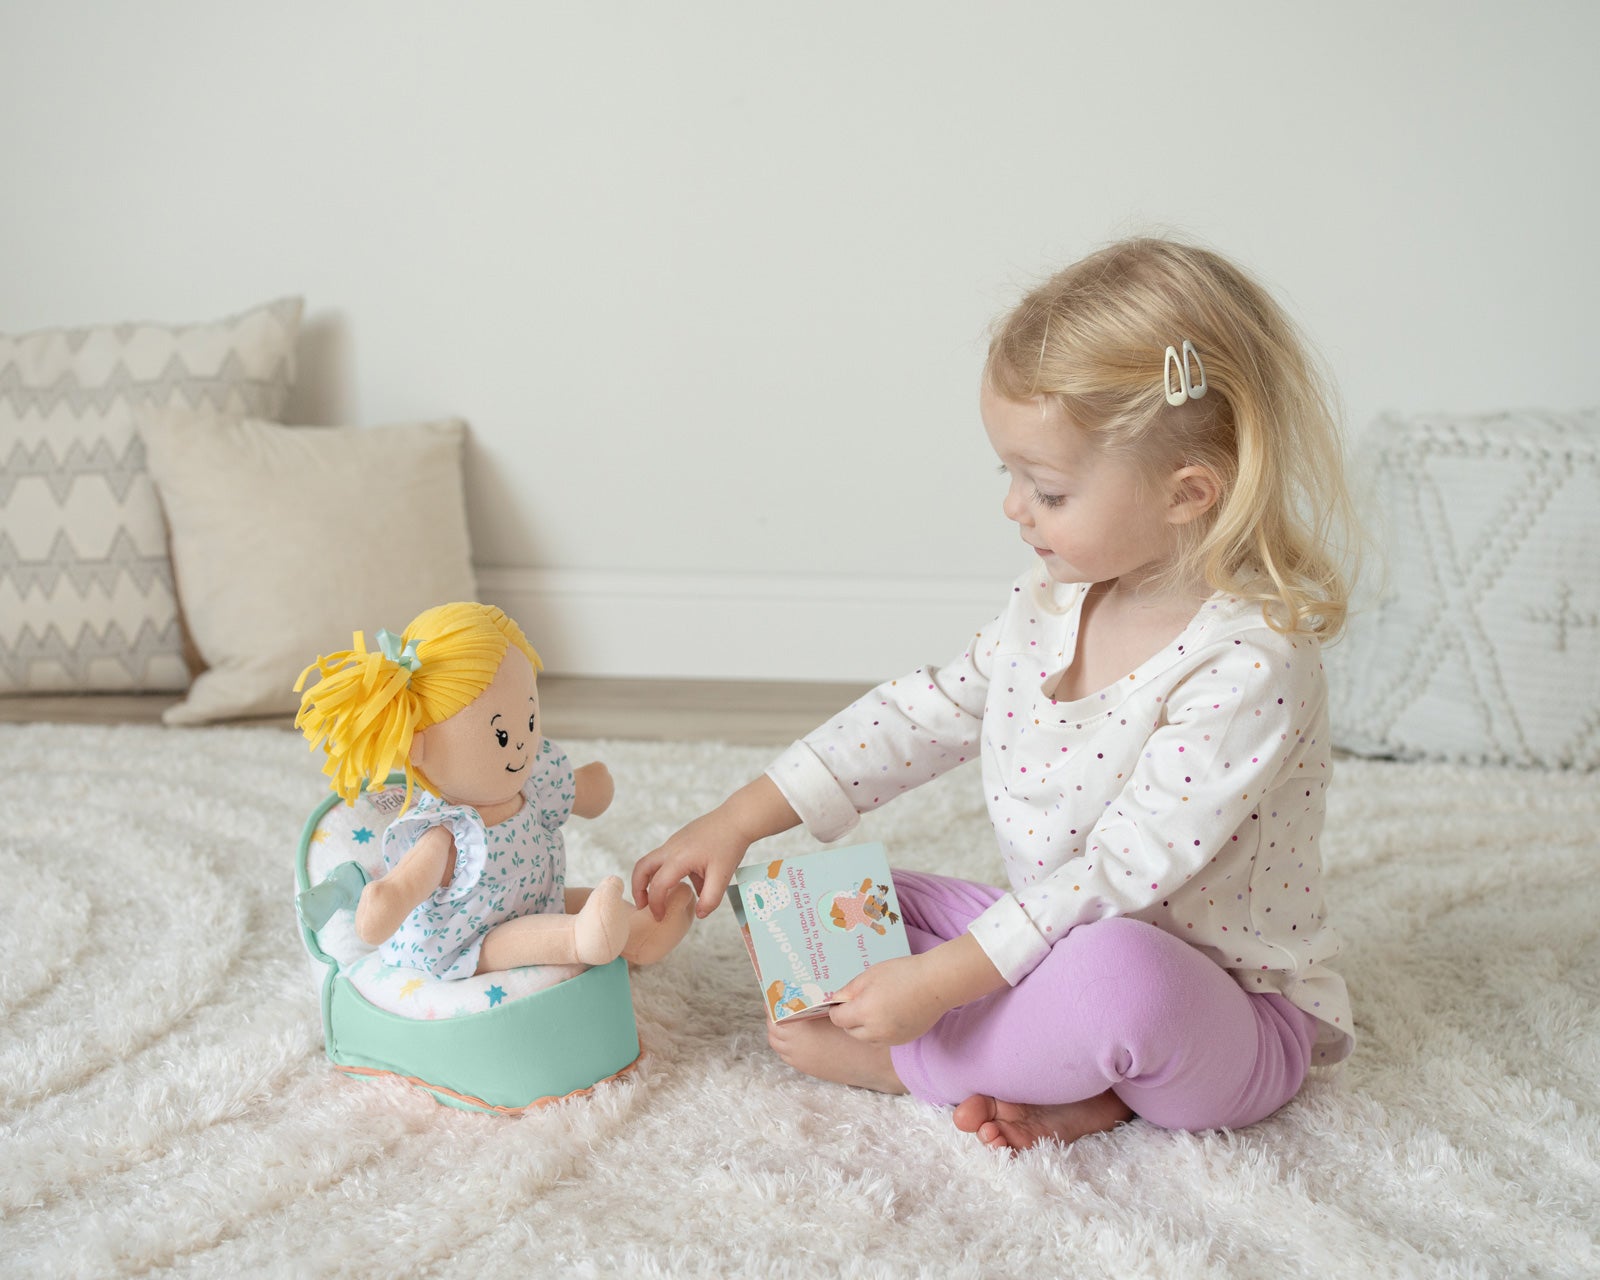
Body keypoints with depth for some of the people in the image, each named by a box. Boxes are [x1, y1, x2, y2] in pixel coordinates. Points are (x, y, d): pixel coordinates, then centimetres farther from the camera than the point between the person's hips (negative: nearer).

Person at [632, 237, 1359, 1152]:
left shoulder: (1253, 663, -27)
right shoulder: (1054, 602, -2)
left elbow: (1118, 875, -29)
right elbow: (922, 717, 6)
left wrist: (939, 981, -28)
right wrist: (738, 822, 2)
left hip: (1229, 1016, -8)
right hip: (1057, 943, 8)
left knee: (1119, 973, -41)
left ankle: (884, 1058, -13)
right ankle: (1070, 1080, -13)